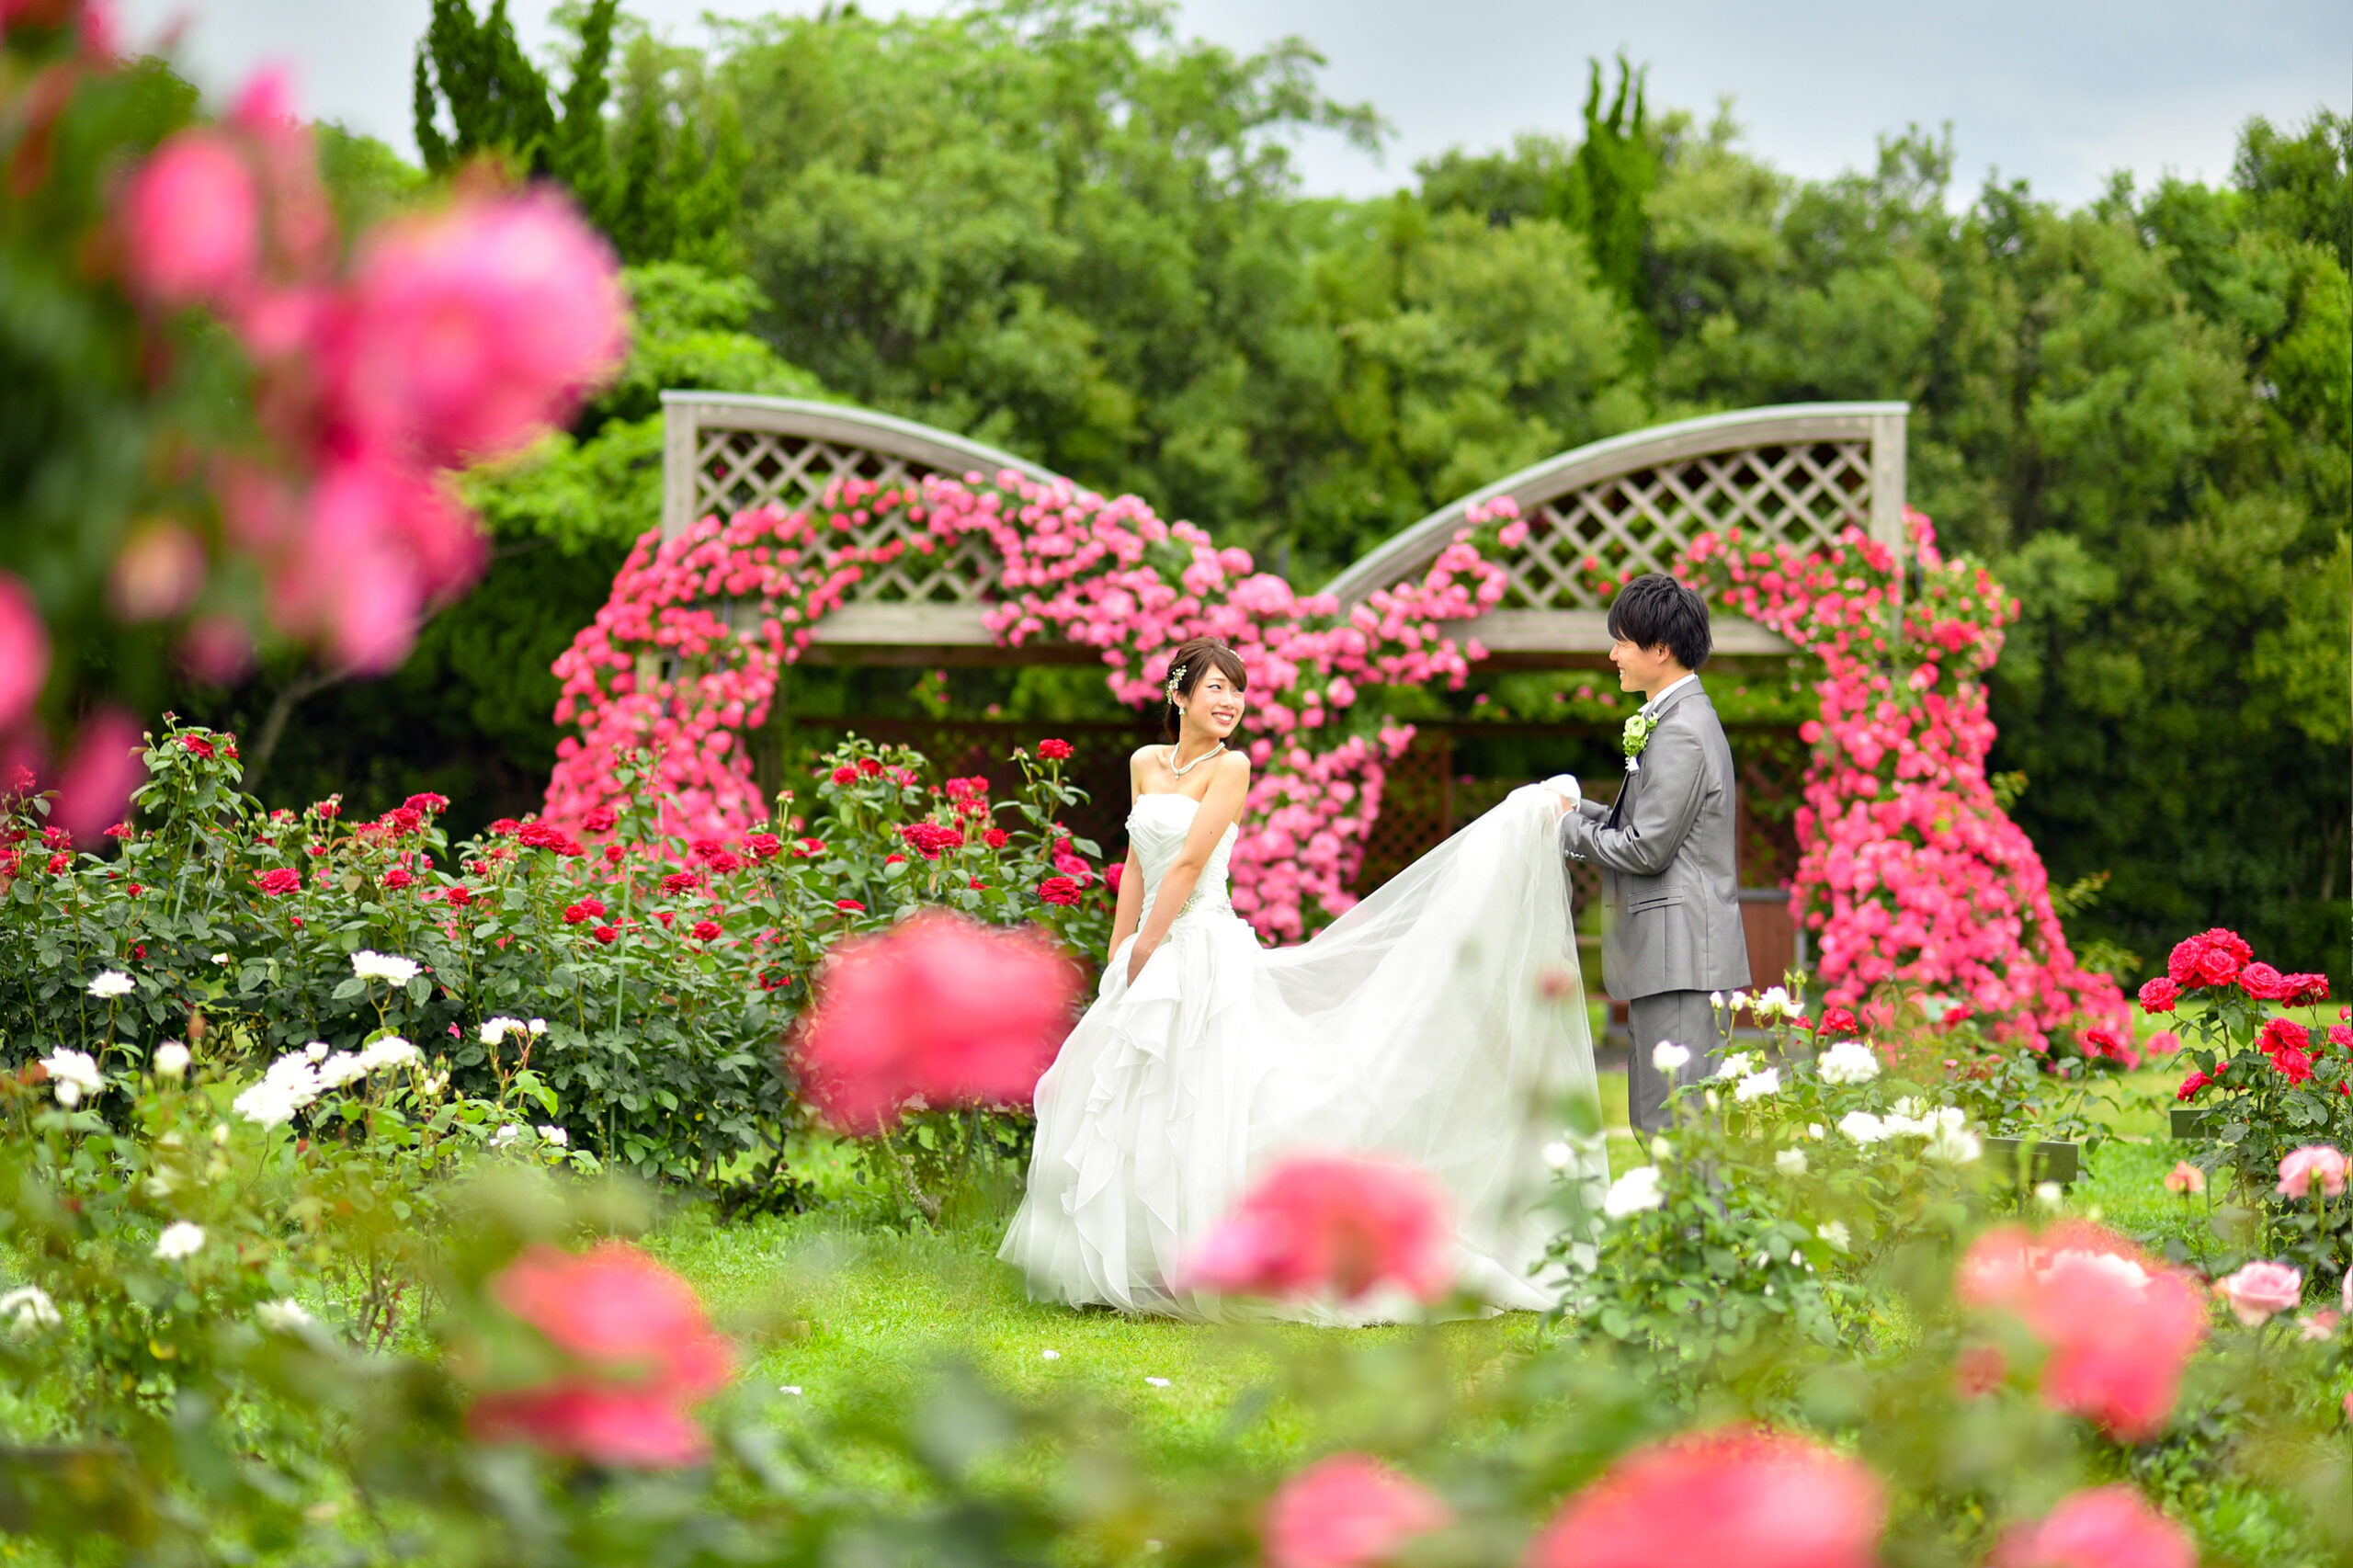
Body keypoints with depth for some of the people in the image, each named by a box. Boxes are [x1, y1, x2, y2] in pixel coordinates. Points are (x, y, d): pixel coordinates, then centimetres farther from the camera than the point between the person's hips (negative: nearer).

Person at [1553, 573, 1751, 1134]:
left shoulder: (1680, 733, -16)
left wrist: (1571, 830, -4)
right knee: (1655, 1117, 12)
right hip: (1667, 954, 11)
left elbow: (1648, 847, -18)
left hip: (1680, 955, -11)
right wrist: (1581, 809, 10)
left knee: (1677, 1122, -9)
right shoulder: (1680, 719, 16)